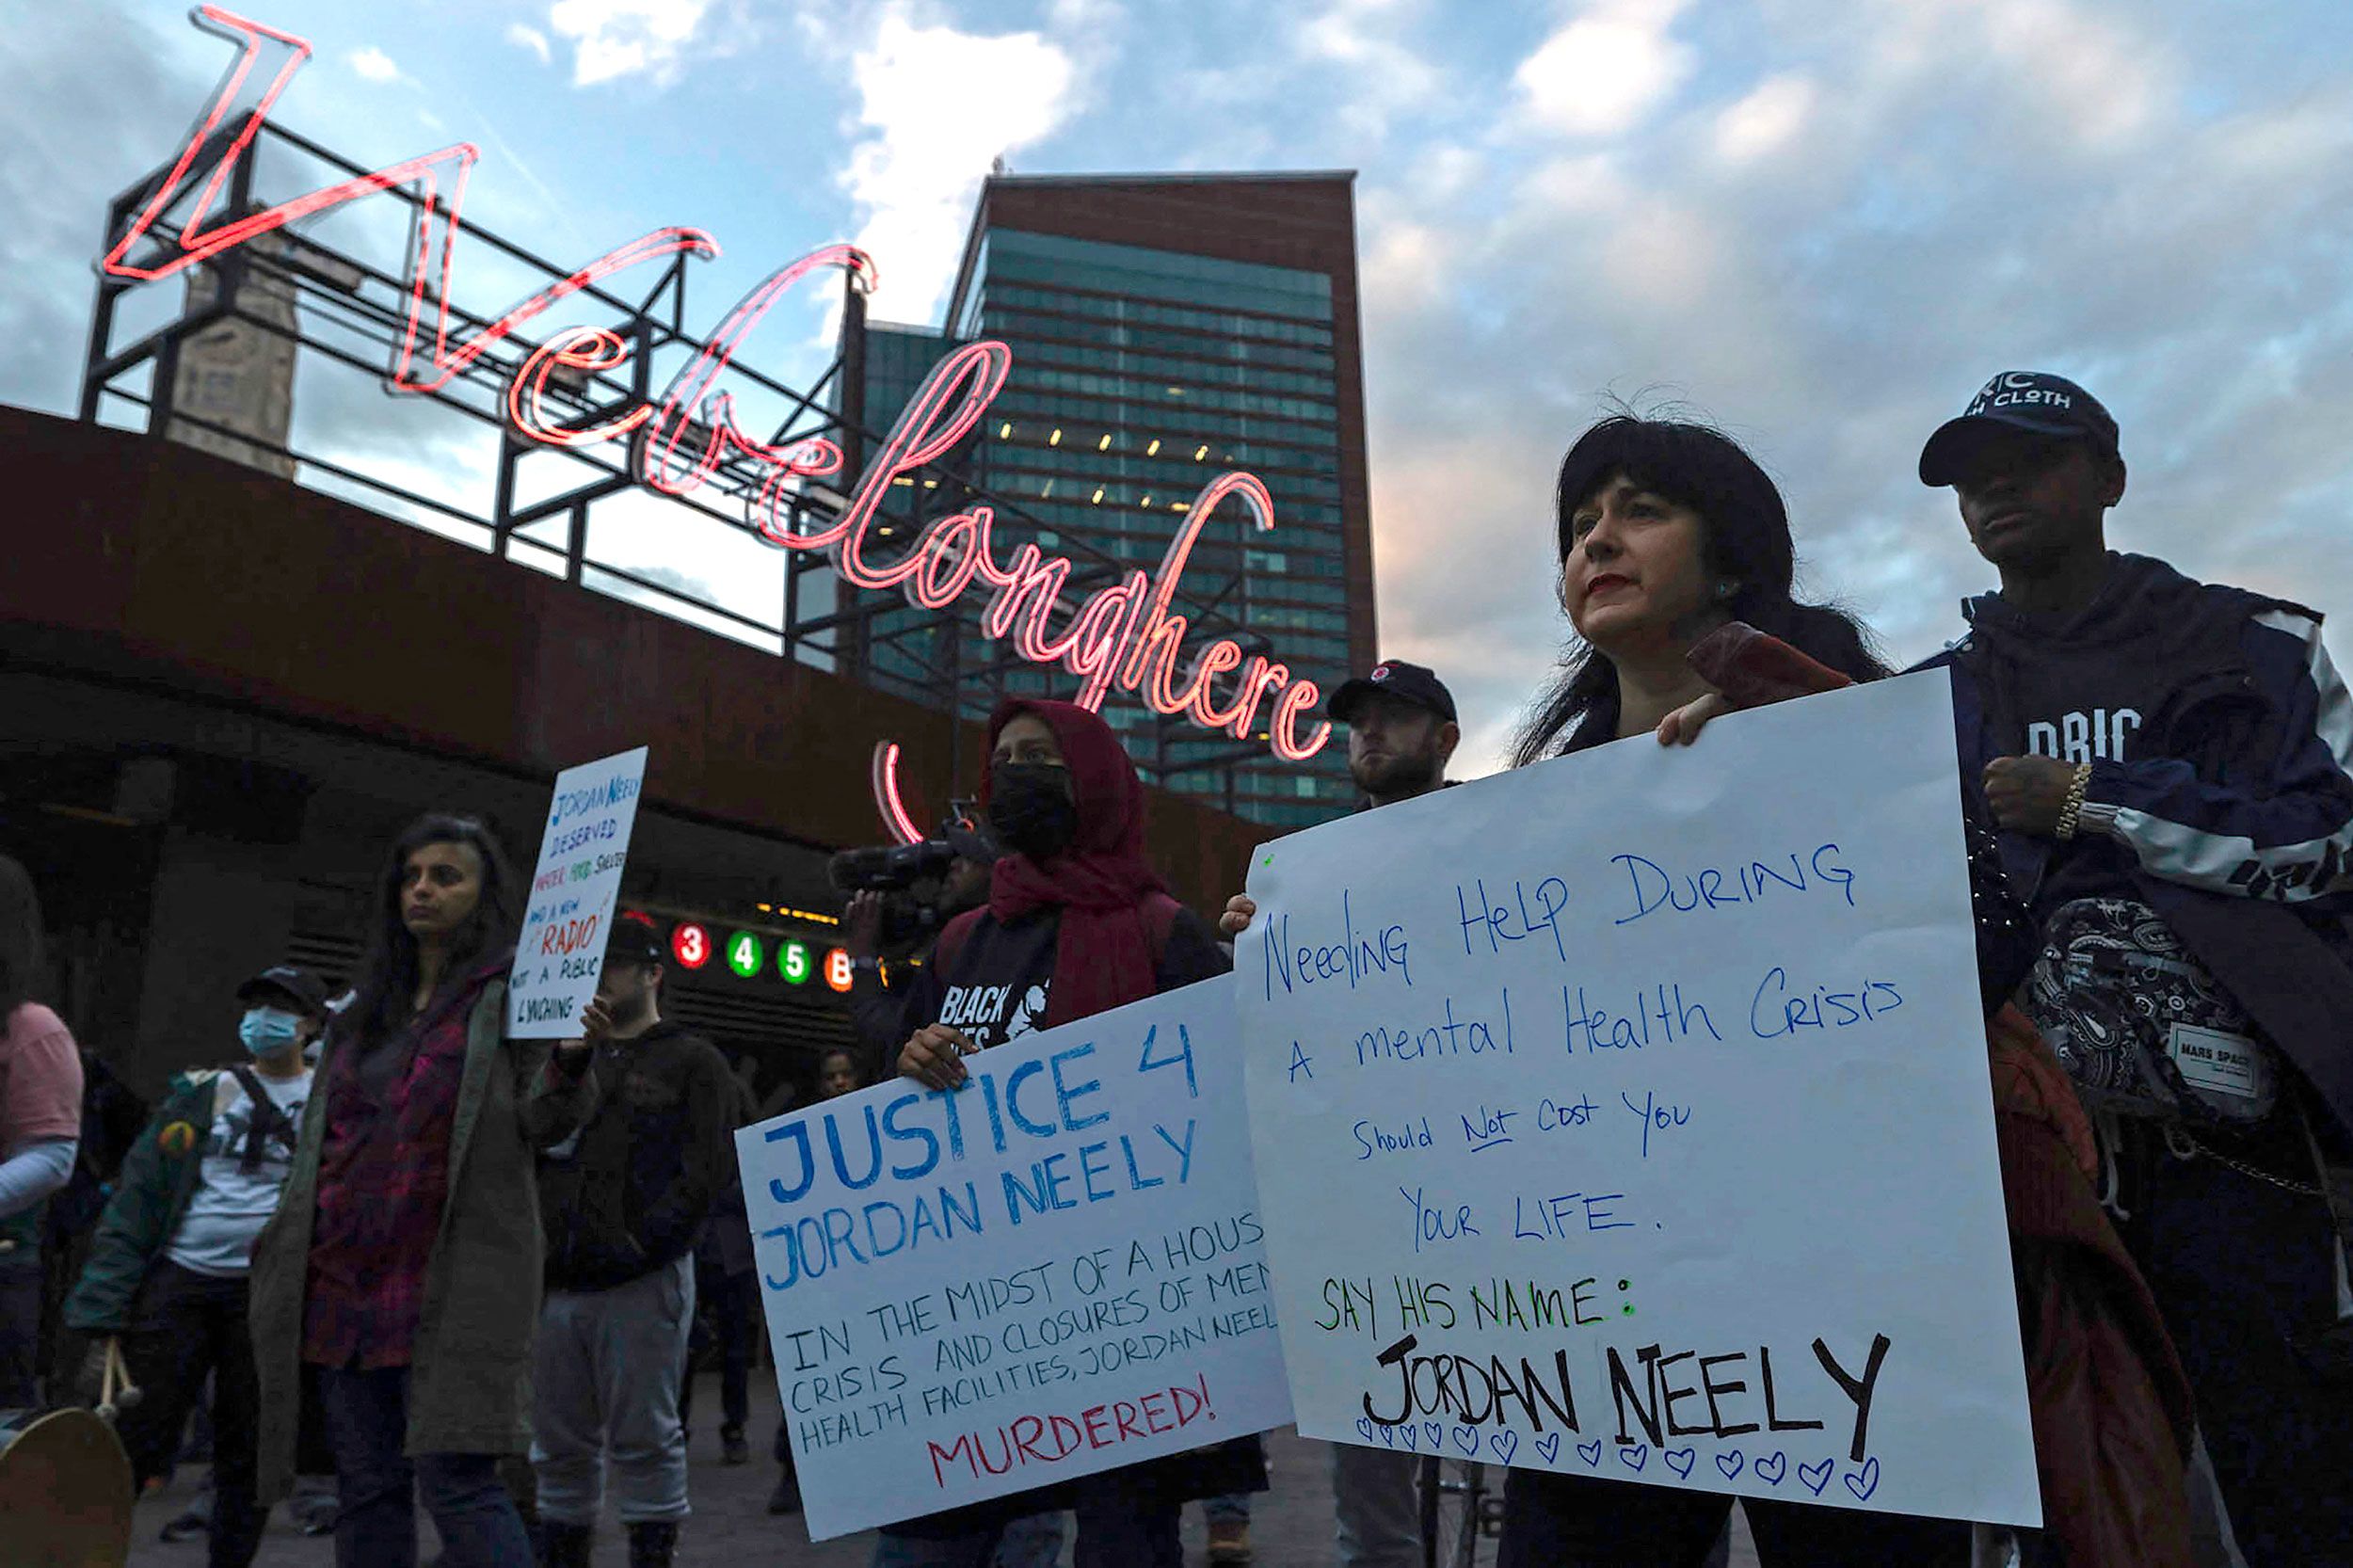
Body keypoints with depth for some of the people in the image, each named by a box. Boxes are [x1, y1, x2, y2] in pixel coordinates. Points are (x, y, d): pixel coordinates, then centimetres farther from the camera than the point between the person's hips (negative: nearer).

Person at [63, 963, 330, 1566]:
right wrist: (106, 1315, -5)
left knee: (246, 1455, 8)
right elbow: (137, 1199, 3)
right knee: (129, 1439, 0)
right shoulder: (200, 1093, 6)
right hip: (177, 1283, 0)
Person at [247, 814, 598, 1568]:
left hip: (451, 1281, -6)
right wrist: (285, 1250, 19)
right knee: (366, 1489, 10)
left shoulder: (511, 995, 0)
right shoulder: (366, 1010, 17)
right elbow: (324, 1142, 23)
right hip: (345, 1280, 7)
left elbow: (540, 1126, -8)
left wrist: (571, 1060, -28)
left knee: (456, 1480, -11)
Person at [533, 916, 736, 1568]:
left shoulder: (693, 1061, 4)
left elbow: (711, 1164, -7)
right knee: (560, 1443, 11)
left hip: (643, 1280, -5)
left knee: (645, 1438, -1)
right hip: (559, 1280, 5)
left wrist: (644, 1238, -15)